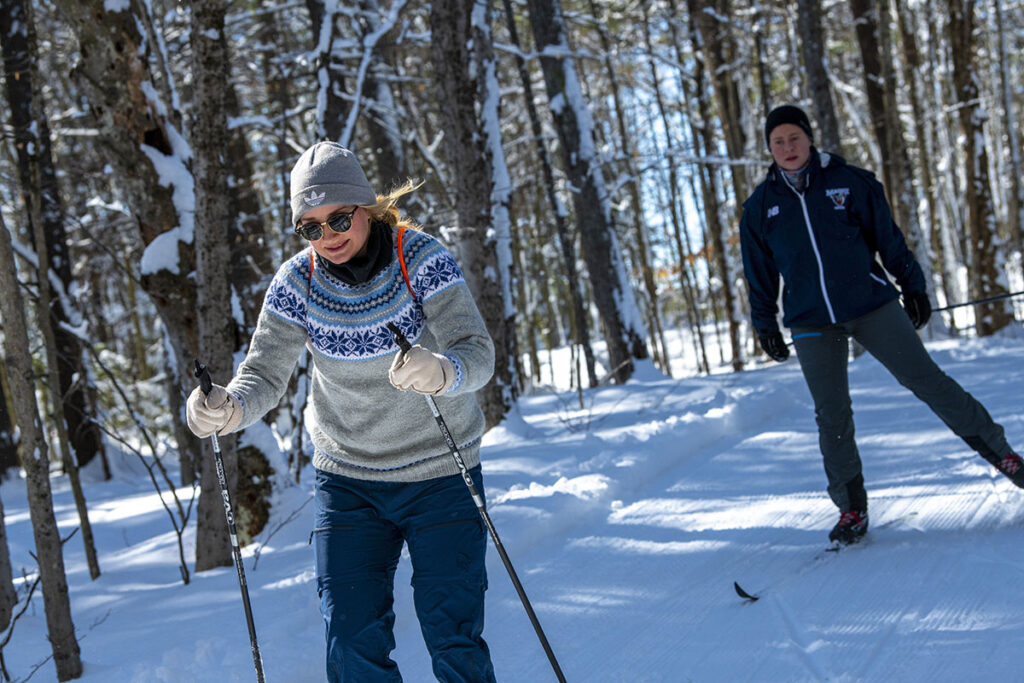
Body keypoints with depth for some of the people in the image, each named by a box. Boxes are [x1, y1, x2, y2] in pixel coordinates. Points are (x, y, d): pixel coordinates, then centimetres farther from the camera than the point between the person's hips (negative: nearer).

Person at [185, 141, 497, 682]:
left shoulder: (424, 261, -17)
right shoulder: (297, 282, -9)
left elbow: (477, 352, -27)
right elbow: (265, 373, -11)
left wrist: (442, 370, -51)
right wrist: (229, 407, -34)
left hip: (440, 473, -2)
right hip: (347, 478, 3)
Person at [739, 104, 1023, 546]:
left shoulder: (850, 182, 0)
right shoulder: (761, 206, 5)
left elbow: (889, 238, 7)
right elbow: (759, 273, 14)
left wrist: (913, 286, 7)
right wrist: (765, 325, 14)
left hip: (872, 306, -1)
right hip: (811, 324, 1)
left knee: (924, 378, -3)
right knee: (831, 415, 0)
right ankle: (851, 508, 10)